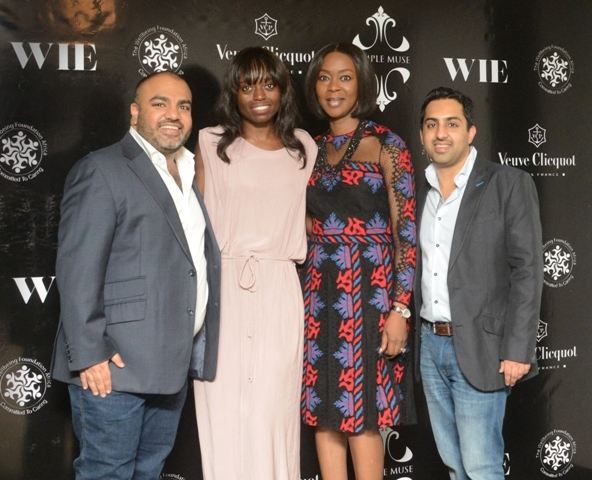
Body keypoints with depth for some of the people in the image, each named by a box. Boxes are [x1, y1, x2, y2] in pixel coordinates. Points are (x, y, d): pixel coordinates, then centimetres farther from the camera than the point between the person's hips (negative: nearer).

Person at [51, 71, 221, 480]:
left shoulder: (189, 176, 16)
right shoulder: (101, 171, -8)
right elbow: (77, 269, -14)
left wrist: (195, 351, 12)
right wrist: (89, 354, -19)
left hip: (174, 361, 7)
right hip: (116, 363, -7)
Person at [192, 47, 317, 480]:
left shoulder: (304, 148, 11)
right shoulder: (211, 143, 6)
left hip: (279, 290, 1)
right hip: (221, 287, -1)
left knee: (274, 409, 0)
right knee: (223, 408, 1)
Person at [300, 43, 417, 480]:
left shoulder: (386, 146, -3)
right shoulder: (314, 149, 13)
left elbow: (406, 231, -8)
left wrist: (399, 308, -15)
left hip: (368, 289, -5)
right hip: (320, 291, 5)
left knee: (361, 417, -1)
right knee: (324, 412, 8)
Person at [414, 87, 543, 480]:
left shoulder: (509, 184, -6)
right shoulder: (421, 193, 11)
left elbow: (527, 271, -10)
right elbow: (417, 271, 13)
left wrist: (517, 350, -15)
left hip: (479, 348, -5)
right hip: (430, 345, 6)